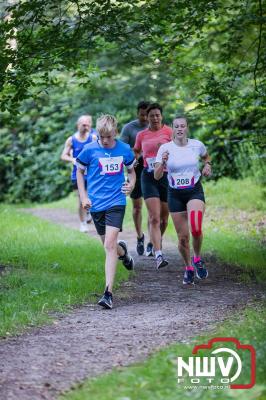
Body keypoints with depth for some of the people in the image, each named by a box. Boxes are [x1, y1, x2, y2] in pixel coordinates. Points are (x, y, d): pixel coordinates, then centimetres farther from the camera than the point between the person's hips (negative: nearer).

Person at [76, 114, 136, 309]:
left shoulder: (124, 149, -1)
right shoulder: (90, 150, -5)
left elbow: (131, 170, 16)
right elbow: (80, 171, 9)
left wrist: (131, 184, -5)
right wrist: (84, 196, 1)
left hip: (116, 201, -2)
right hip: (96, 203, 2)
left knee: (110, 245, -16)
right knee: (109, 245, 14)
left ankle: (109, 293, -18)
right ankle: (122, 250, 54)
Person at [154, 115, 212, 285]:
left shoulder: (197, 145, -2)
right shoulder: (165, 148, -6)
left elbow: (206, 157, 22)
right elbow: (157, 176, -8)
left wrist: (207, 165, 1)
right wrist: (163, 163, -26)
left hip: (195, 191, -1)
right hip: (175, 194, 1)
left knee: (196, 229, -24)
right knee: (182, 236, 2)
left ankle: (197, 259, 4)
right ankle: (188, 268, 26)